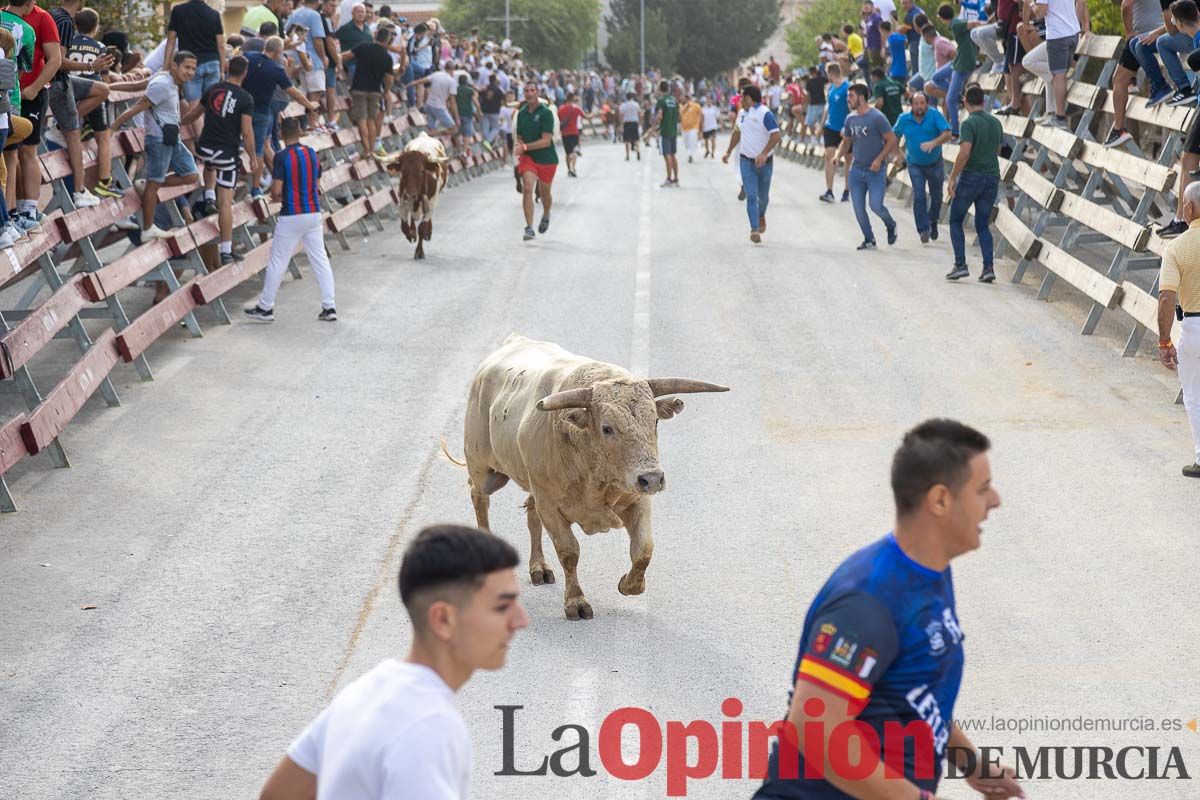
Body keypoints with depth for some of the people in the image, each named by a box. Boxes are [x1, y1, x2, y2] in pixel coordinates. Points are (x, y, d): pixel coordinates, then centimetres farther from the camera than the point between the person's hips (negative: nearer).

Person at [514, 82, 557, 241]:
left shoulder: (546, 113, -13)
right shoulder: (521, 113, 4)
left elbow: (546, 141, -19)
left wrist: (525, 147, -26)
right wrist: (520, 150, -7)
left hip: (547, 158, -2)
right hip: (527, 157, 2)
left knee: (544, 193, 14)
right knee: (527, 188, -19)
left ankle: (546, 215, 48)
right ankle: (529, 228, -21)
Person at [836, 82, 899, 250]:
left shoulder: (877, 117, -13)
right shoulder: (851, 119, 6)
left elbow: (892, 140, -11)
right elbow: (846, 141, 19)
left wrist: (879, 159, -18)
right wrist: (839, 156, 0)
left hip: (875, 171, -6)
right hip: (856, 170, 6)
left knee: (876, 206, -13)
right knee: (859, 209, 3)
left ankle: (891, 226, 18)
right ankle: (869, 240, 18)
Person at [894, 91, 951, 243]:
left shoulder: (934, 115, -17)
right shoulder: (904, 119, -8)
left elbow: (947, 134, -25)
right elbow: (894, 136, 9)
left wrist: (934, 143, -42)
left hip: (934, 163, 0)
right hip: (915, 165, 0)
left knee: (936, 197, 13)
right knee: (919, 196, -12)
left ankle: (933, 222, 39)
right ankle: (923, 230, -6)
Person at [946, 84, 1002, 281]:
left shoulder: (969, 124, -13)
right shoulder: (996, 123, 9)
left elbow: (964, 153, -23)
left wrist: (952, 177, -16)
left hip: (971, 177, -5)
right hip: (992, 177, 5)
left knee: (956, 221, 10)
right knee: (983, 225, 12)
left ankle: (960, 264, -2)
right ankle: (988, 267, -3)